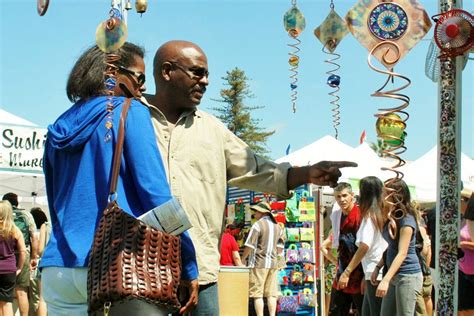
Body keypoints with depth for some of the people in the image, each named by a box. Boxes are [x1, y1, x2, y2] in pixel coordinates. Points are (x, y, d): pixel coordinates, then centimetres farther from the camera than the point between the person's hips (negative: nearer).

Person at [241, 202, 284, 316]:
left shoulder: (258, 225, -9)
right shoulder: (277, 227, 12)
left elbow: (249, 246, -11)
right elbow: (280, 248, 16)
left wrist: (243, 258, 3)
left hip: (259, 264, -6)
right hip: (273, 263, 6)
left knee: (257, 294, -2)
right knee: (271, 294, 6)